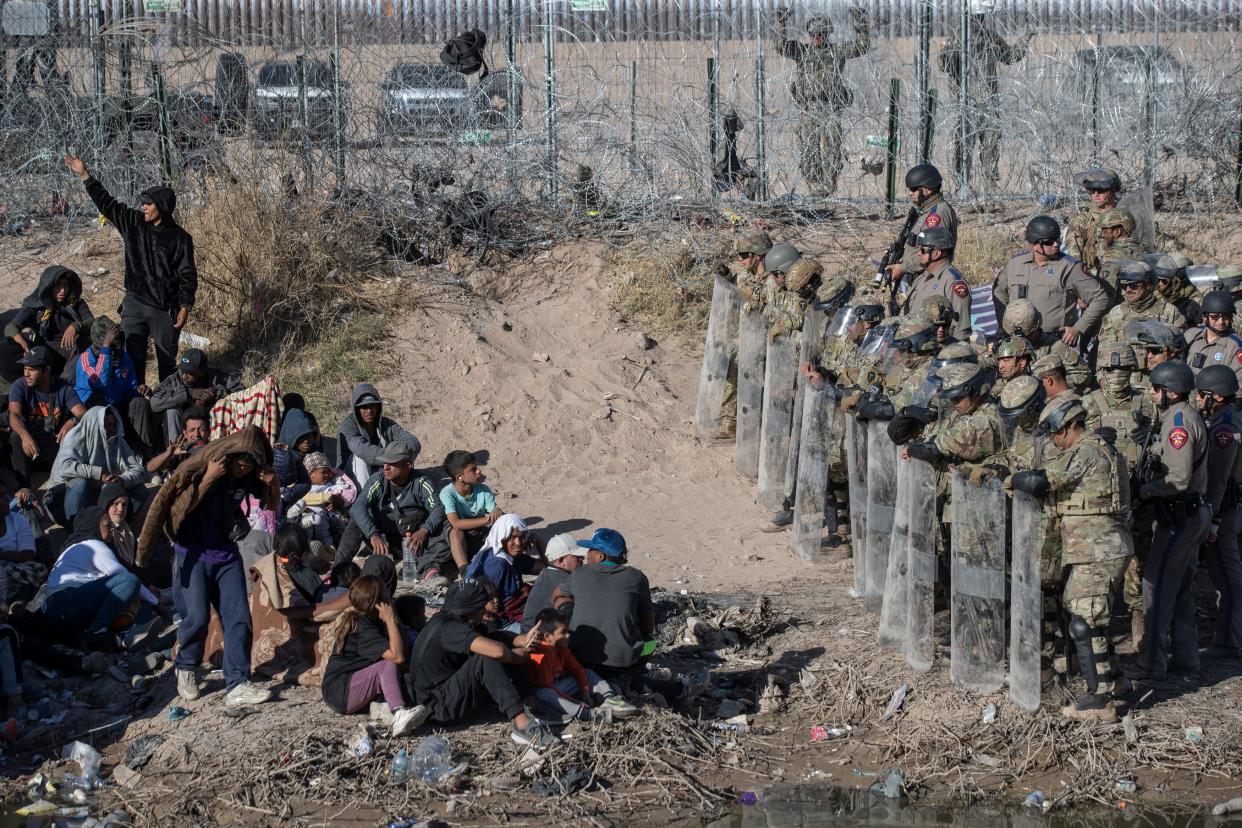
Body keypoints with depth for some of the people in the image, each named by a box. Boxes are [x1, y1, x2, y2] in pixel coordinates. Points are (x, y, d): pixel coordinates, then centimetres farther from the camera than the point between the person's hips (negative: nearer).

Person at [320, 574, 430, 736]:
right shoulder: (363, 628, -18)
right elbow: (398, 656, -29)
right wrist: (390, 619, -21)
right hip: (339, 694, -10)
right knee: (388, 665, -25)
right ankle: (399, 714, -46)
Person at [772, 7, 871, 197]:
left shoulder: (838, 51, 11)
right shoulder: (802, 51, 11)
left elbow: (862, 46, 7)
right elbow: (782, 47, -1)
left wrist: (861, 24, -2)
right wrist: (782, 23, -10)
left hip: (830, 108, -1)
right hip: (808, 108, 1)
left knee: (831, 148, -7)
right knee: (808, 148, 0)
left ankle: (828, 184, -2)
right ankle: (815, 185, 8)